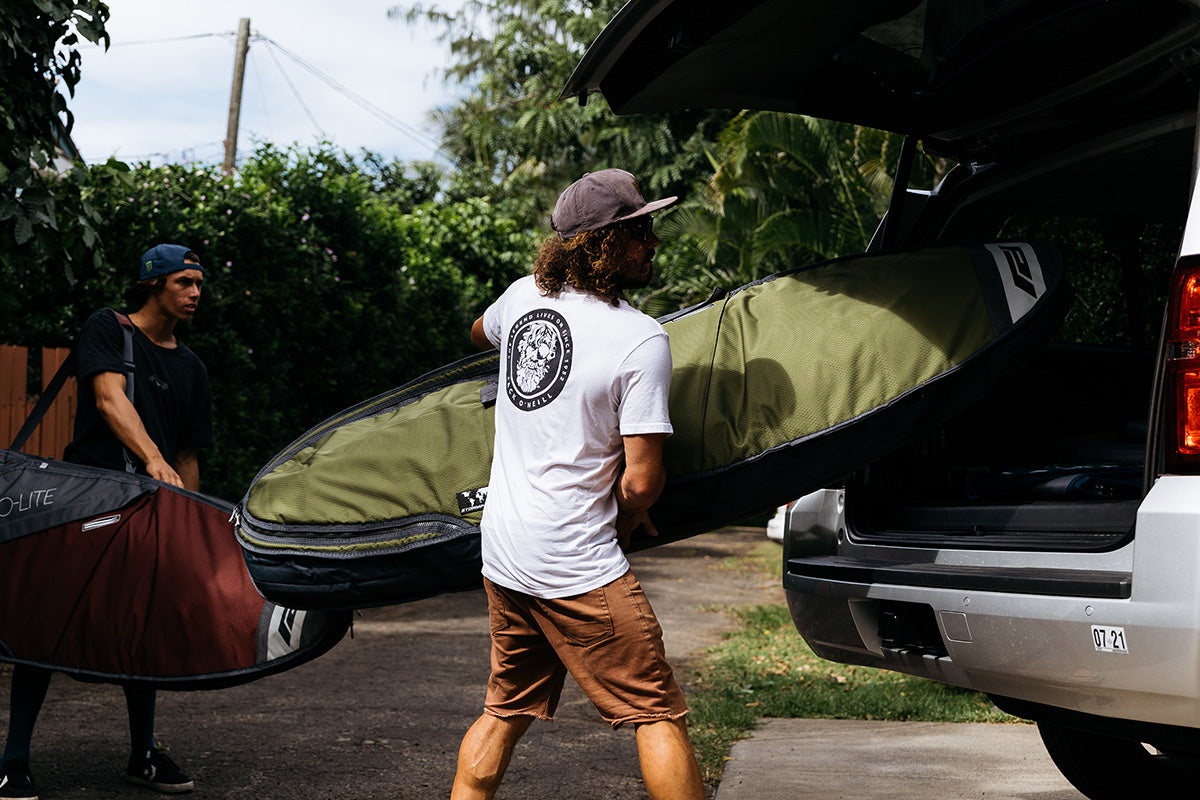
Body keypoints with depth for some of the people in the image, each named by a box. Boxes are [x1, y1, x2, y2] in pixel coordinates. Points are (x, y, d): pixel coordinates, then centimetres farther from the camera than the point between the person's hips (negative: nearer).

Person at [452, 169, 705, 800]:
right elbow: (641, 482, -16)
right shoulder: (643, 340, -15)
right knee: (658, 713, 3)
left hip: (501, 553, 7)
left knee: (505, 711, 20)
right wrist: (626, 520, 5)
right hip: (578, 566, -7)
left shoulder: (524, 296, 4)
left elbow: (479, 335, 30)